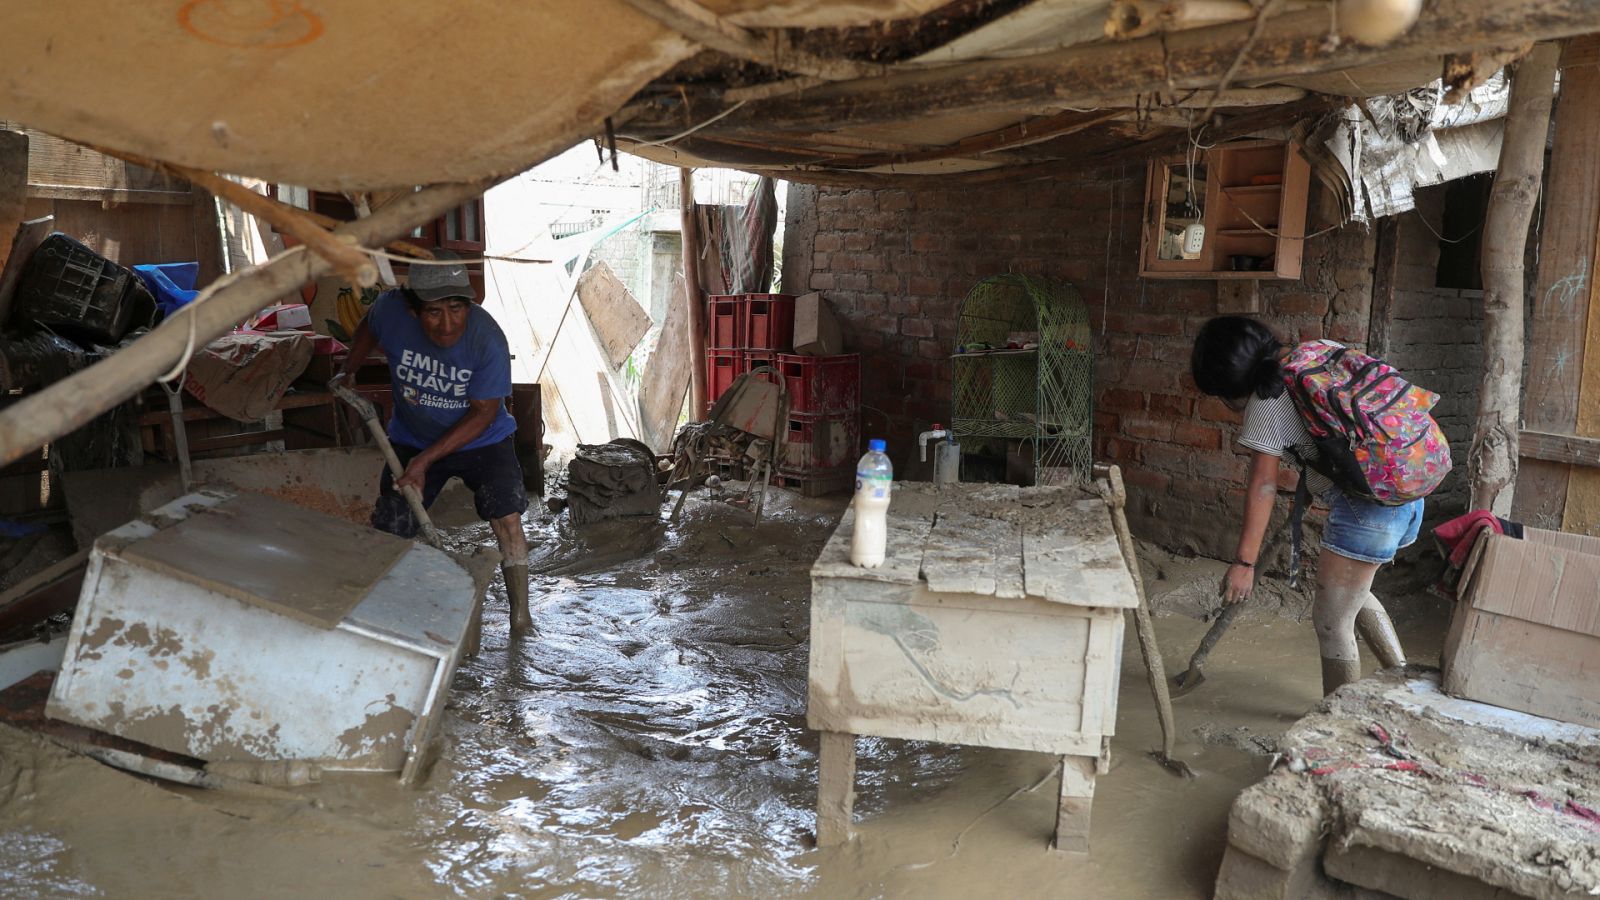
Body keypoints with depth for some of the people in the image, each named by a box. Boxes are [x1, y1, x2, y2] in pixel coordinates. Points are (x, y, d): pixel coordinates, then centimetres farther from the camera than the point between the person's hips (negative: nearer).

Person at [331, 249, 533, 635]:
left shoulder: (488, 340, -31)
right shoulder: (391, 308, -24)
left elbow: (483, 413, -23)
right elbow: (368, 328, 4)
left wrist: (425, 461, -27)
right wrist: (347, 373, 4)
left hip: (481, 441, -3)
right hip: (412, 439, 3)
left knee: (507, 520, -15)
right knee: (389, 533, 3)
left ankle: (521, 617, 0)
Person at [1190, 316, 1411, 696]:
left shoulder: (1267, 400, -10)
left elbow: (1263, 486, -13)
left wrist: (1244, 562, -10)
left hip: (1365, 505, -10)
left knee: (1331, 621, 3)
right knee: (1352, 592, 30)